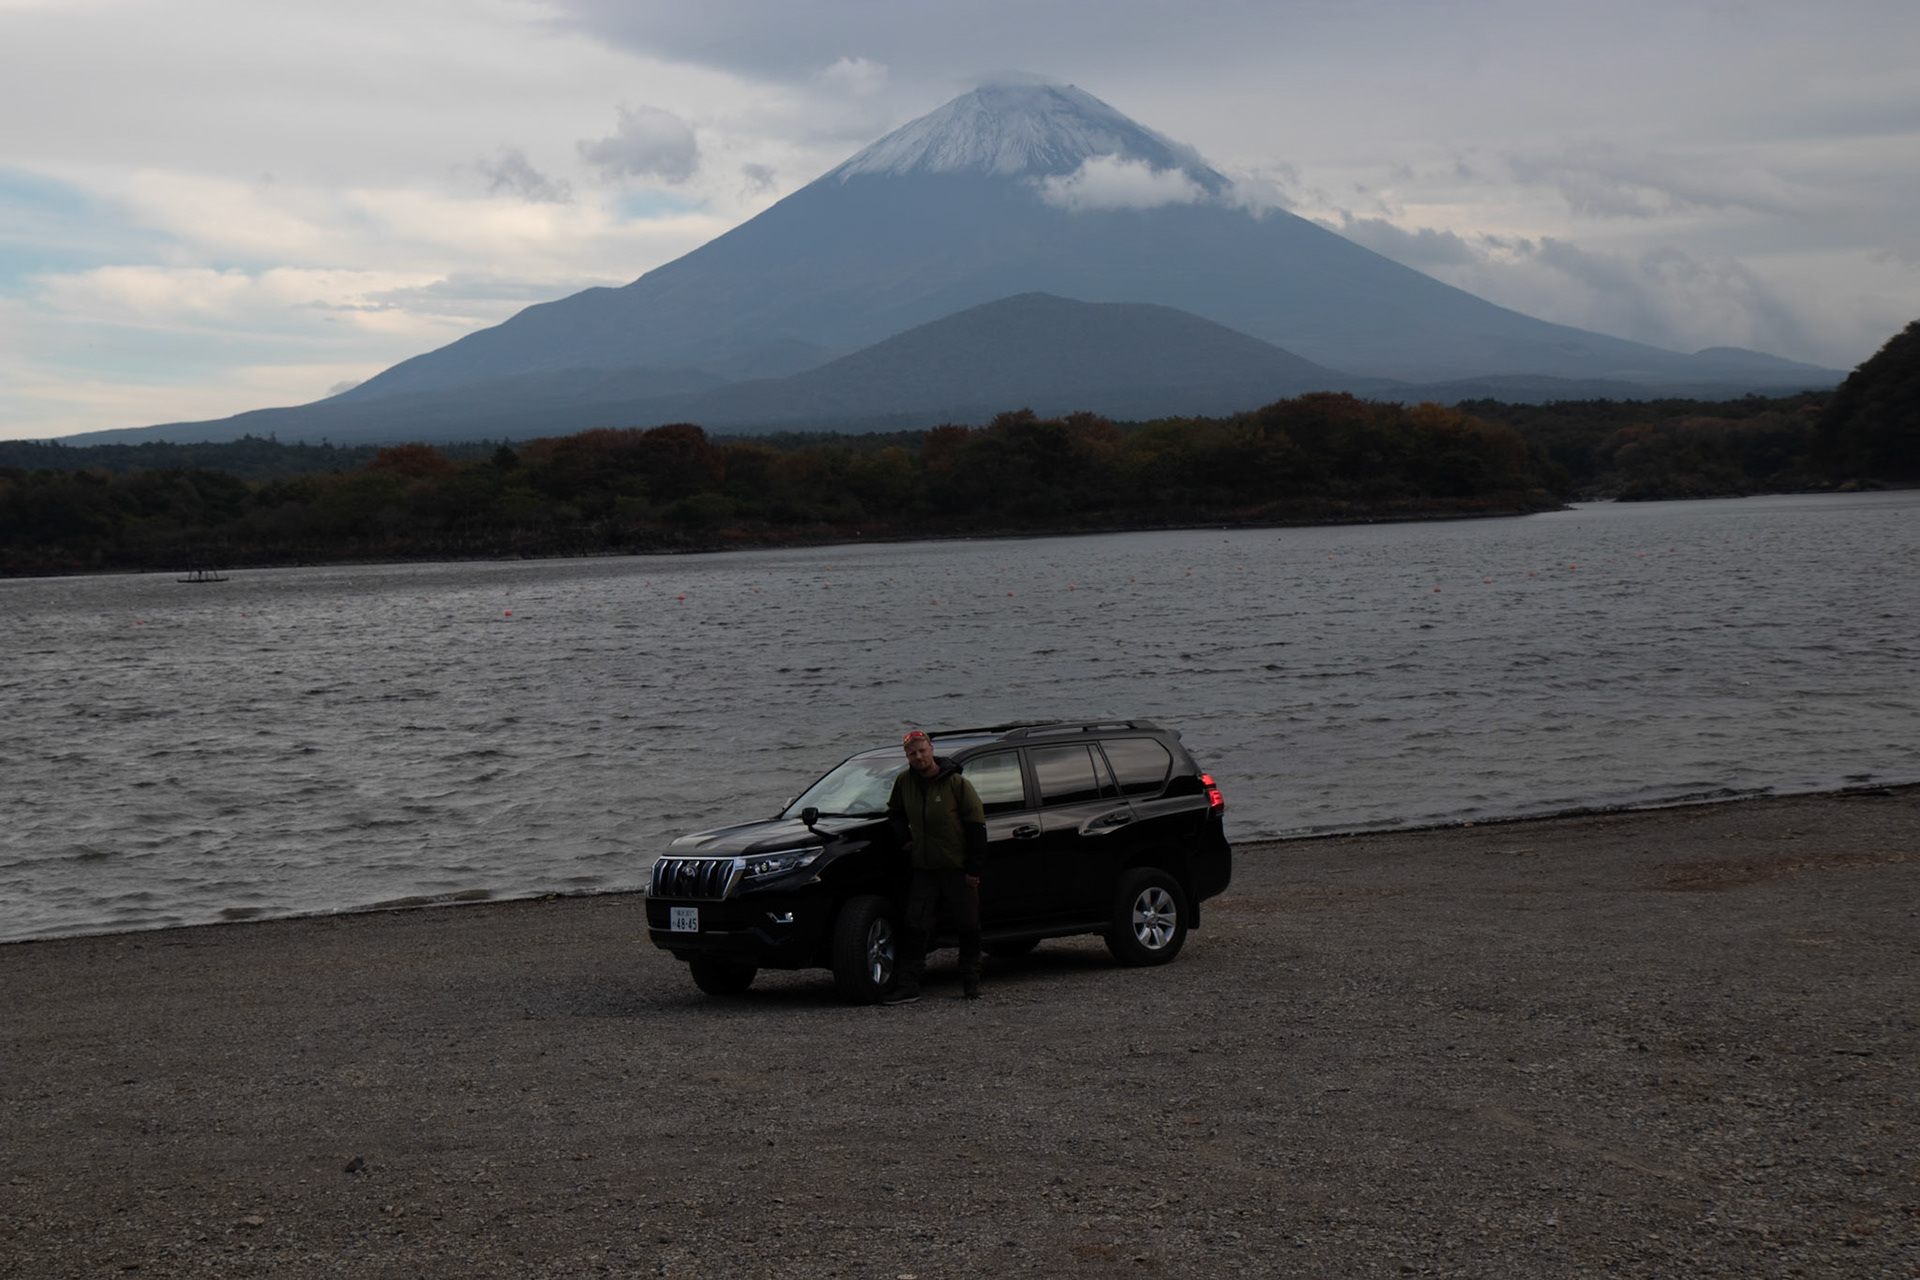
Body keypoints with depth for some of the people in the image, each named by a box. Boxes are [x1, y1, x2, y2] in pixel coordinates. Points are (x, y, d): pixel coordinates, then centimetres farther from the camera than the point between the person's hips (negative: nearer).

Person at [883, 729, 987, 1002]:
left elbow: (976, 825, -8)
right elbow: (895, 812, 26)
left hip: (957, 867, -4)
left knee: (968, 928, 4)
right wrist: (904, 838, 10)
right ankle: (908, 985, 0)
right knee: (914, 929, -2)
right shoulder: (904, 782, 4)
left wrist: (973, 867, -11)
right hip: (924, 868, 4)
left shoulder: (957, 784, -10)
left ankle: (971, 983, 17)